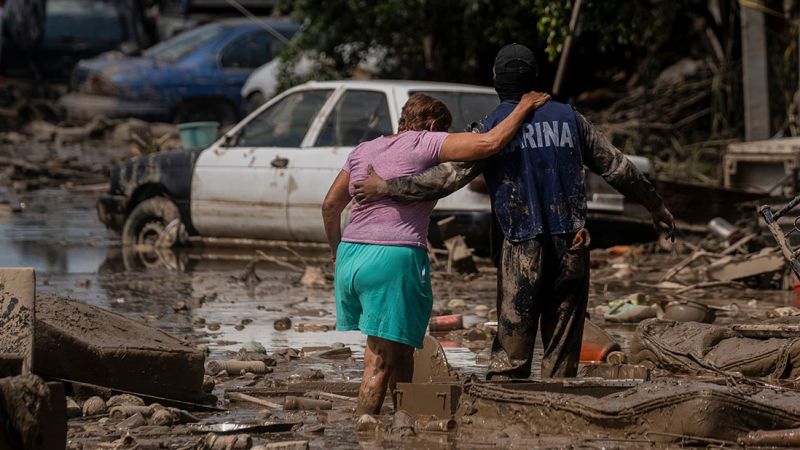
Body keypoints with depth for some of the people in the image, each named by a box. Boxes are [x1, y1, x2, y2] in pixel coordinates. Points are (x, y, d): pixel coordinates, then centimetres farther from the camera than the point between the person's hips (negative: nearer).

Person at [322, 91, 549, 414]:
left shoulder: (363, 151, 19)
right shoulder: (425, 144, 0)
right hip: (394, 258, -7)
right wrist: (523, 108, 4)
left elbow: (330, 206, 23)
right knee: (381, 360, -6)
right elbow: (490, 143, -10)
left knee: (400, 349, 19)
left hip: (349, 255, 7)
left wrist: (337, 252, 35)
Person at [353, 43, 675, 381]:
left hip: (522, 249, -2)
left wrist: (386, 188, -6)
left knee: (510, 353, 1)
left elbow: (451, 175, -11)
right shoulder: (568, 118, 10)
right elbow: (617, 167, 15)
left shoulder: (492, 128, 0)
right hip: (571, 247, 2)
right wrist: (656, 205, 29)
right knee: (562, 350, 6)